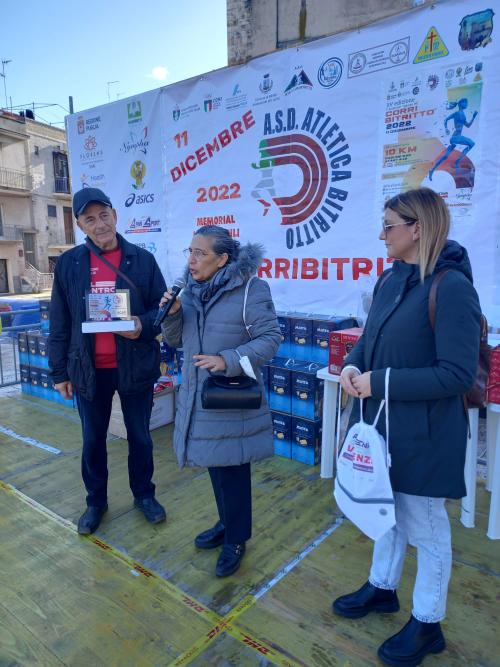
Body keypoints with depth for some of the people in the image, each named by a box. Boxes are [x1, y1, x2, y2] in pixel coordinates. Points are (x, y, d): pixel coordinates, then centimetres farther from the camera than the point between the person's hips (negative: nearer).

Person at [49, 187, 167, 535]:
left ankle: (144, 494, 36)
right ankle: (96, 501, 37)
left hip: (135, 365, -1)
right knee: (93, 440, 15)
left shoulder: (142, 259, -3)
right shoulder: (68, 263, 1)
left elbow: (163, 309, 0)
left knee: (140, 436, 14)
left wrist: (143, 325, -21)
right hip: (89, 369, 1)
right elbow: (60, 322, 4)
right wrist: (59, 371, 4)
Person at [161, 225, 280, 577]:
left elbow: (271, 337, -17)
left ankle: (236, 539, 29)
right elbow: (176, 340, 10)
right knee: (215, 464, 20)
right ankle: (227, 524, 43)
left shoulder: (250, 289, -15)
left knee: (232, 469, 6)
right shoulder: (191, 289, 4)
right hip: (198, 396, 7)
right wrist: (171, 313, -10)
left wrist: (228, 360, -27)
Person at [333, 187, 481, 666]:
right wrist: (352, 364, -8)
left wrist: (380, 381, -22)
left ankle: (427, 624, 36)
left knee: (425, 528, 12)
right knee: (388, 509, 24)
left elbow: (458, 374, -22)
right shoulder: (390, 280, 5)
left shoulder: (451, 287, -20)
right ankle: (381, 588, 47)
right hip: (381, 423, 8)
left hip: (422, 433, -7)